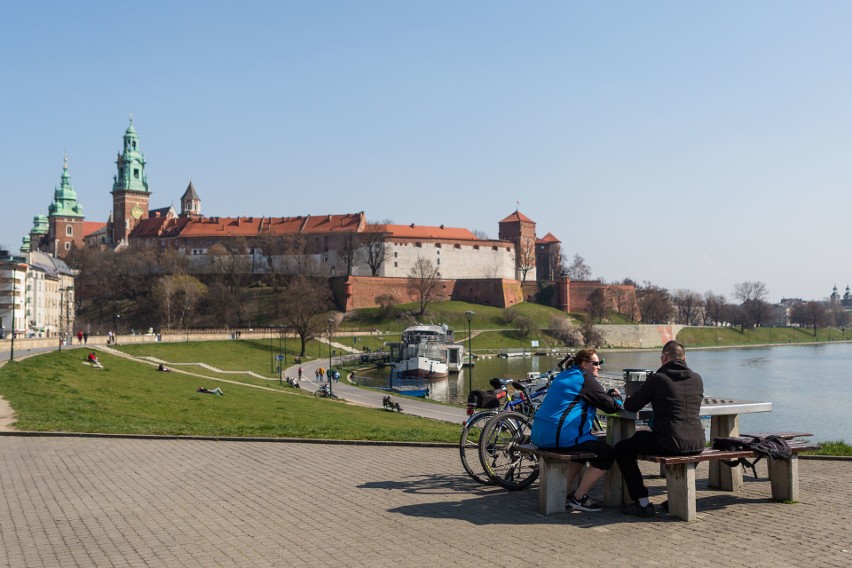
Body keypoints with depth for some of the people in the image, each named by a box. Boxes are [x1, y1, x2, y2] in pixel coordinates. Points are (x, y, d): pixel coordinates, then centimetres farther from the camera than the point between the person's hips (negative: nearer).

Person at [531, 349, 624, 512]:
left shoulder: (564, 375, 22)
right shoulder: (585, 378, -7)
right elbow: (611, 406, -6)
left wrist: (610, 394, 21)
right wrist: (617, 397, 15)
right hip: (561, 435, -10)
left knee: (584, 448, 33)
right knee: (607, 454, -2)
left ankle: (566, 492, 29)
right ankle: (578, 498, 2)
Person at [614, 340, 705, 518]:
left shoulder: (657, 379, -6)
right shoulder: (697, 379, 9)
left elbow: (630, 407, 2)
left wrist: (628, 400, 26)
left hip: (670, 444, -6)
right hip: (697, 445, 6)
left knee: (622, 449, 12)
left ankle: (643, 504, 6)